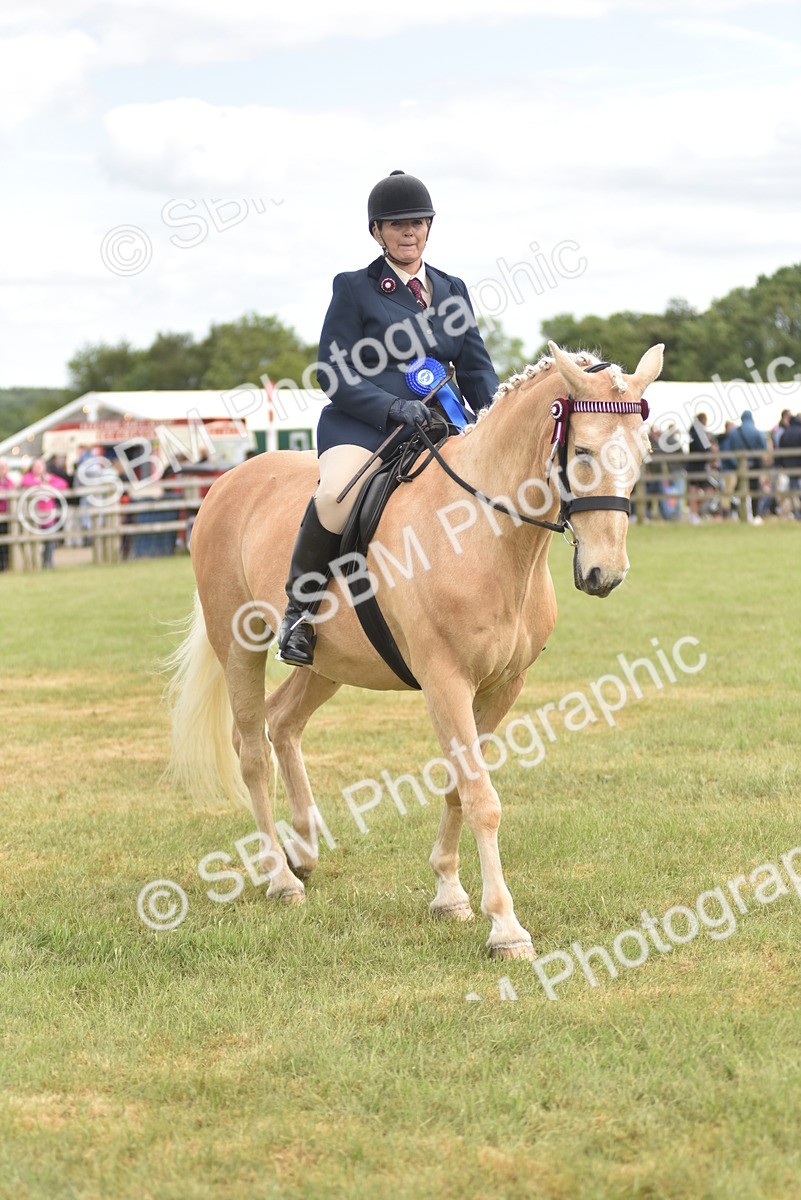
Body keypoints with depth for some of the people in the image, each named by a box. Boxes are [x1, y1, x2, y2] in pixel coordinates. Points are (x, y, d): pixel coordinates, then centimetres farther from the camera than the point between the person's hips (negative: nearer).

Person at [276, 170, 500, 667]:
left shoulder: (452, 290, 19)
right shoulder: (353, 289, 5)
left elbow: (476, 369, 17)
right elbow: (335, 375, -4)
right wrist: (392, 407, -19)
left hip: (442, 425, 6)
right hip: (363, 425, -5)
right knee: (337, 496, -36)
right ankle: (299, 608, -15)